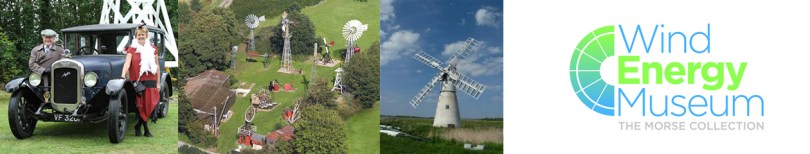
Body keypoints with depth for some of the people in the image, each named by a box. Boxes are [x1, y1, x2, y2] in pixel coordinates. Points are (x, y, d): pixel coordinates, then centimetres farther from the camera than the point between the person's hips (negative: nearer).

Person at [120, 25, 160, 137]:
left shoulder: (153, 49, 12)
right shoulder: (132, 49, 4)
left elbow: (157, 66, 14)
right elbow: (127, 63, -9)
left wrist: (158, 82, 12)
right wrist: (122, 76, -24)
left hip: (150, 81, 2)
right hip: (137, 81, -2)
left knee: (149, 105, -6)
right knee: (140, 106, 0)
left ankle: (138, 127, 8)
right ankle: (145, 129, 11)